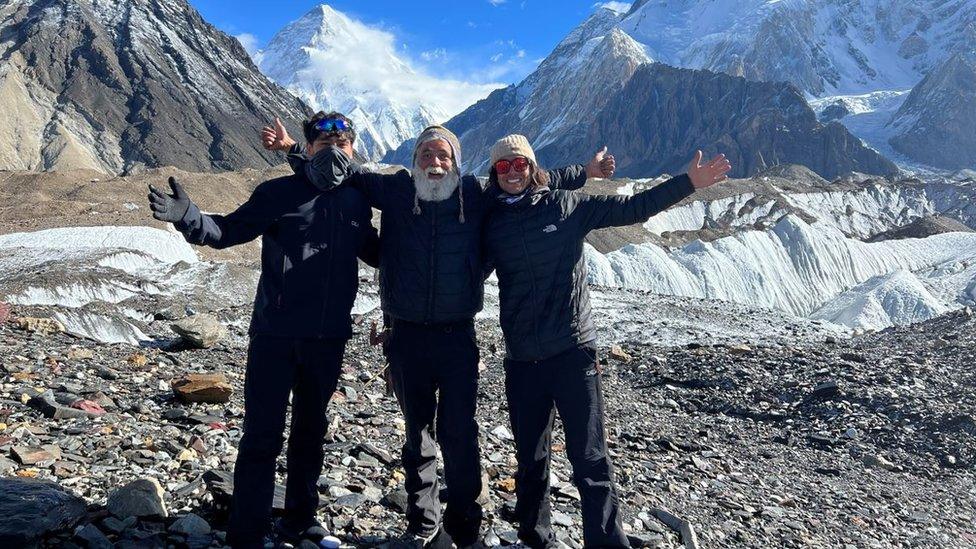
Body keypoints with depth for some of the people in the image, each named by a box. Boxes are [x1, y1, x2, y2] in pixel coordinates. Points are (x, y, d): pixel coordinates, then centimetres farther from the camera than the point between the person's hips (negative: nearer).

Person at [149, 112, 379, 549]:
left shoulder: (356, 200, 8)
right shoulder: (279, 192, -4)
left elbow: (375, 252, 21)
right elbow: (228, 231, -7)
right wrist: (187, 217, -25)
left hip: (329, 337, 4)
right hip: (275, 333, -4)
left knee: (311, 431, 17)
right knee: (262, 436, -2)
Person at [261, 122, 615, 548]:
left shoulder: (476, 195, 0)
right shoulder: (395, 190, 2)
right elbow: (346, 170, 12)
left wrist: (585, 172, 15)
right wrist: (294, 148, 6)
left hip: (457, 335, -1)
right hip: (407, 336, 1)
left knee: (459, 432, 0)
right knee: (418, 432, 14)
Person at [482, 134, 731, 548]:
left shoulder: (566, 205, 1)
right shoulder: (492, 224, 7)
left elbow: (631, 208, 3)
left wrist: (689, 183, -4)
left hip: (574, 352, -2)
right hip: (522, 362, 3)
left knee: (589, 459, -2)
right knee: (530, 460, 14)